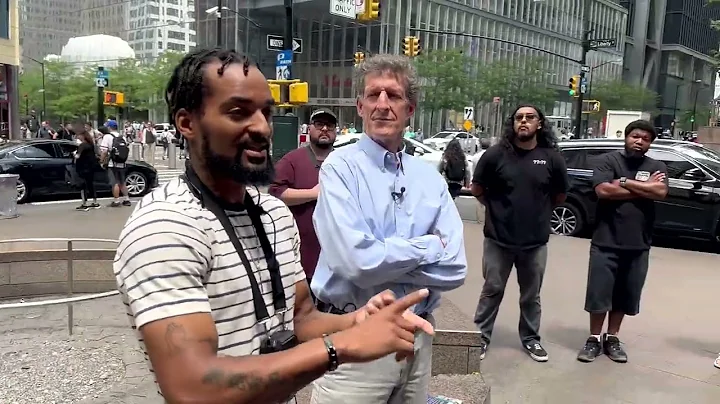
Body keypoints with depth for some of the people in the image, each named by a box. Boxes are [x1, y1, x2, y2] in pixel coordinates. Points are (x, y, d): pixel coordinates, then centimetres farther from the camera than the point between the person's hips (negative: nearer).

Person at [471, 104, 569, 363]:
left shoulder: (552, 158, -2)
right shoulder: (496, 154, -7)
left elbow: (559, 196, 11)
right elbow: (477, 189, 4)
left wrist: (537, 212, 12)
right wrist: (498, 209, 8)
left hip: (536, 241, 2)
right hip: (498, 239, -1)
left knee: (531, 295, 15)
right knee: (492, 291, 9)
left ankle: (531, 338, 31)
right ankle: (481, 337, 21)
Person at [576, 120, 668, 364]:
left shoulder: (656, 167, 7)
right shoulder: (608, 160, -1)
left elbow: (661, 192, -12)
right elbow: (603, 191, -17)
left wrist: (625, 182, -13)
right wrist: (644, 188, -9)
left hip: (638, 246, 3)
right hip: (606, 243, -3)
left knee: (624, 296, 12)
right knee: (598, 294, 2)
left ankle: (612, 339, 27)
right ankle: (594, 339, 17)